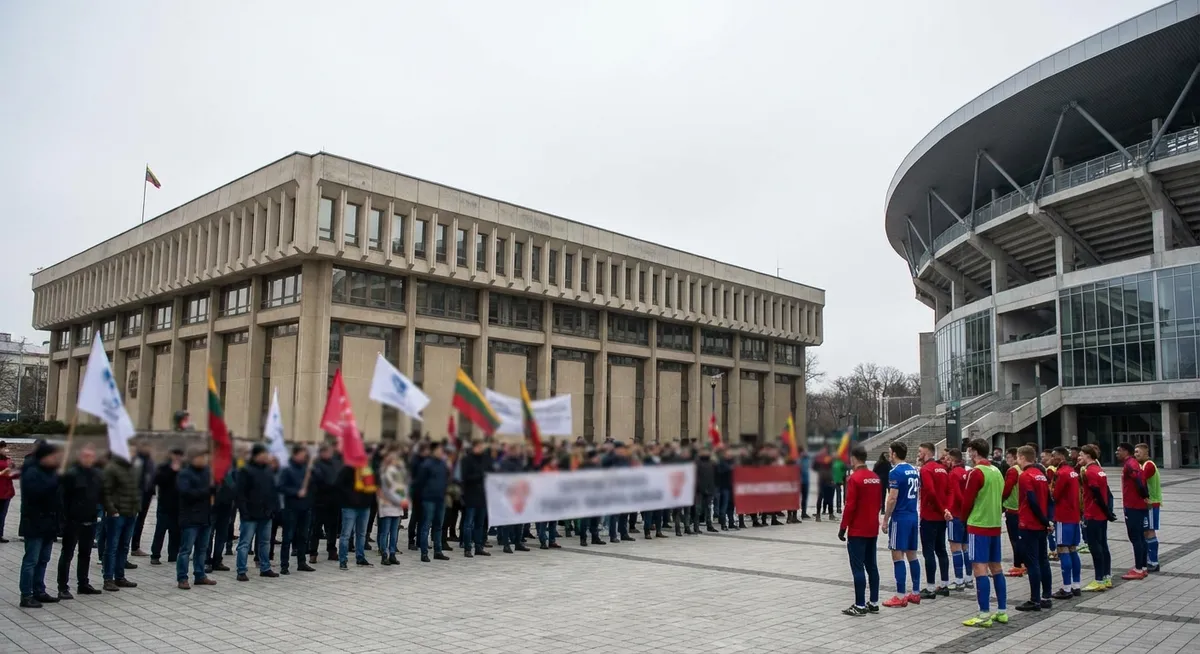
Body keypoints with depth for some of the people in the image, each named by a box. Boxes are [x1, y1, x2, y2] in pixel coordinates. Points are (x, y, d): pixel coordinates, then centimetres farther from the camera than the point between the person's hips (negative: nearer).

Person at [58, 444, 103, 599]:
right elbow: (64, 498, -14)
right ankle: (63, 588, 5)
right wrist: (65, 518, -17)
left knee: (85, 553, 14)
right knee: (67, 554, 1)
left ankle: (83, 584, 23)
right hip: (73, 521, -6)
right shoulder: (71, 474, -11)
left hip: (90, 521, 6)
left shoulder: (97, 474, 8)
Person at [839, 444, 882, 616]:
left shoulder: (854, 478, -15)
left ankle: (860, 606, -1)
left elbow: (850, 506, -17)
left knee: (858, 568, -3)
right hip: (873, 529, 7)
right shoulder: (875, 478, 6)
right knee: (872, 566, 13)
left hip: (857, 531, -7)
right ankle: (874, 603, 18)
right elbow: (879, 502, 12)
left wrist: (842, 528, -10)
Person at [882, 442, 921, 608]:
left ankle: (900, 597, -2)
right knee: (912, 555, 14)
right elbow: (918, 493, 17)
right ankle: (915, 593, 19)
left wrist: (885, 520, -12)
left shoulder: (895, 472, -14)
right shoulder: (914, 471, 10)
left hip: (900, 517, -8)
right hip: (913, 516, 8)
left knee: (897, 556, -4)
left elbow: (892, 498, -18)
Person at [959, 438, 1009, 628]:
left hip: (978, 526, -8)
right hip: (995, 524, 8)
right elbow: (999, 497, 16)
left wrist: (964, 518, 6)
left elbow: (967, 501, -12)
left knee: (980, 568, -7)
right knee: (995, 567, 13)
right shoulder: (997, 471, 10)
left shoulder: (976, 472, -14)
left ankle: (984, 615, -8)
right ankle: (1002, 612, 18)